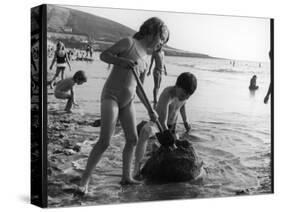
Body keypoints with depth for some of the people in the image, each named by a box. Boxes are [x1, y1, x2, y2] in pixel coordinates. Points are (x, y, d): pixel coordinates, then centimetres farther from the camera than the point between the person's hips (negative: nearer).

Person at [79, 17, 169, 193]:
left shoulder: (143, 55, 16)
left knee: (133, 139, 9)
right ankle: (84, 181, -10)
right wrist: (122, 61, -26)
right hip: (111, 96, -8)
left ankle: (126, 177, 23)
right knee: (105, 141, -16)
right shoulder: (129, 42, -6)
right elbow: (104, 55, -9)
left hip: (127, 101, 8)